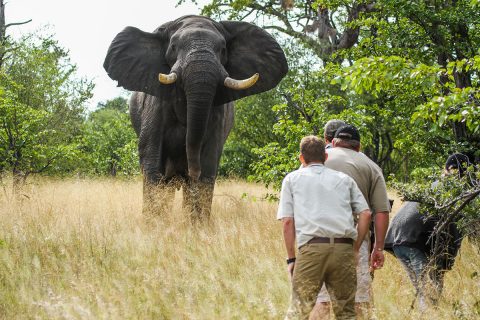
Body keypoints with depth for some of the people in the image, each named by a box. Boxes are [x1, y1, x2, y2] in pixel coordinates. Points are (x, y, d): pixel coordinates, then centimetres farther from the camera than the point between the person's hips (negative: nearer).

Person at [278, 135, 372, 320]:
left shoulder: (292, 179, 16)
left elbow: (287, 222, 7)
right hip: (344, 249, 2)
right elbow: (365, 214, 11)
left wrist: (291, 258, 11)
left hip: (311, 248, -2)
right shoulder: (344, 179, 22)